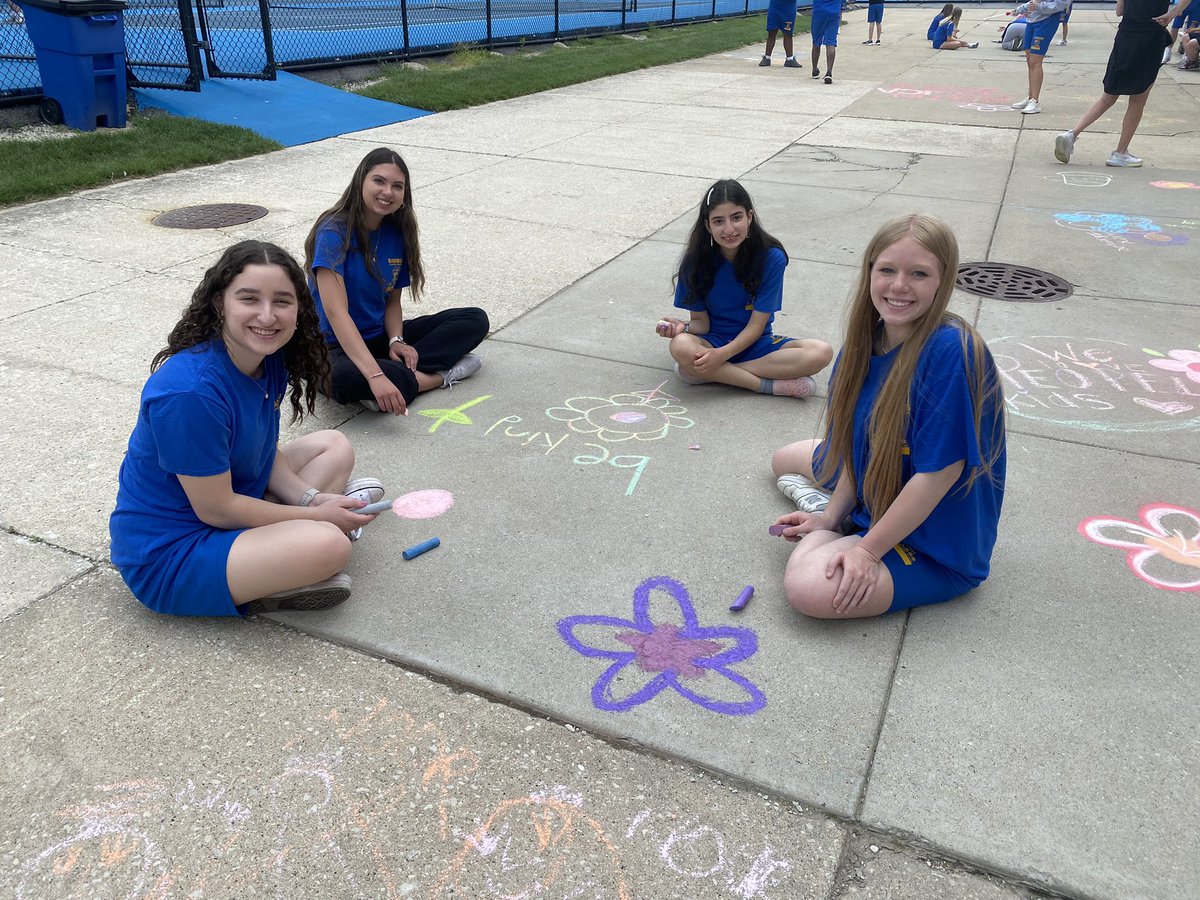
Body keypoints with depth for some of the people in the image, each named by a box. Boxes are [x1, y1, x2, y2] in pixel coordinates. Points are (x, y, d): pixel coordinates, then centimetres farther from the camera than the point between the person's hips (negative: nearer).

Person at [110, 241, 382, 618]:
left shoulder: (269, 359, -5)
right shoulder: (190, 391, -30)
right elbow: (216, 509, -23)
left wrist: (309, 498, -7)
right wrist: (314, 514, -14)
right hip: (166, 557, -9)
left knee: (334, 446, 12)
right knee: (329, 544, -29)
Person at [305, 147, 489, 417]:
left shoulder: (397, 233, 2)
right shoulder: (334, 232, -19)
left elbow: (393, 300, 8)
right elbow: (335, 312, -28)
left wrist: (396, 341, -15)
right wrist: (376, 376, -39)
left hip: (380, 337, 7)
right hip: (335, 347, -7)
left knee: (476, 320, -2)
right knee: (345, 377, -44)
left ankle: (399, 373, -20)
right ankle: (442, 374, -21)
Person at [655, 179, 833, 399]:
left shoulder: (772, 258, -13)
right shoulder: (696, 260, -10)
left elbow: (756, 326, -13)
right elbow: (701, 322, -5)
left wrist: (722, 355, -27)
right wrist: (683, 327, -28)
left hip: (755, 343, 1)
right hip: (714, 340, -1)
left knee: (822, 352, -25)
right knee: (680, 346, -36)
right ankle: (774, 385, -25)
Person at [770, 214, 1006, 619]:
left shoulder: (952, 352, -31)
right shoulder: (869, 340, -6)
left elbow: (939, 472, -29)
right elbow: (862, 441, 3)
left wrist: (868, 550, -23)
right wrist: (832, 515, -4)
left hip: (939, 545, -8)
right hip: (873, 502, 8)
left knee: (808, 588, -29)